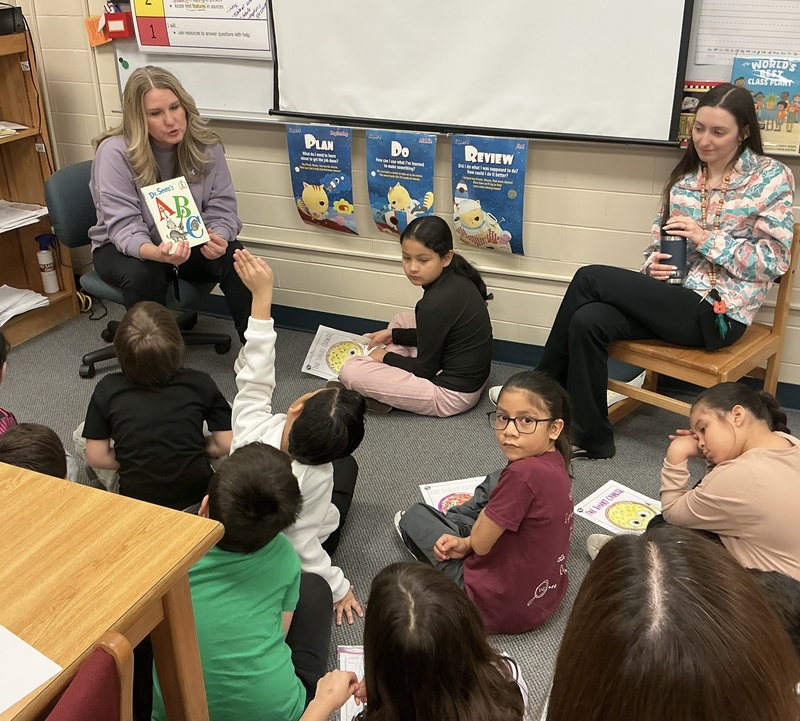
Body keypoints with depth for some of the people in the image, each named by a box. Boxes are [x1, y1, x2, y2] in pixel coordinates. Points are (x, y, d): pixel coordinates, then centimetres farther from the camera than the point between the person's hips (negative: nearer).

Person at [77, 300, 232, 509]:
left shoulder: (108, 390, -11)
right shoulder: (200, 383, -11)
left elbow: (96, 457, -7)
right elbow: (228, 445, -9)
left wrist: (132, 459, 10)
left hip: (137, 501, 0)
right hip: (198, 495, 0)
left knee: (82, 435, 19)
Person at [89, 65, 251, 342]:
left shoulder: (205, 145, -11)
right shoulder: (114, 151, -21)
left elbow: (222, 208, -10)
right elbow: (124, 228, -25)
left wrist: (218, 238, -35)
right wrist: (157, 253, -48)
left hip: (189, 243, 3)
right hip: (124, 248, -2)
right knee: (143, 275, -36)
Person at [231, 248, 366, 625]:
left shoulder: (251, 425, -36)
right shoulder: (314, 480, -39)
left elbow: (254, 373, -25)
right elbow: (303, 547, -30)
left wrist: (261, 296, -27)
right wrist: (339, 588, -12)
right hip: (283, 562, -3)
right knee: (345, 464, 16)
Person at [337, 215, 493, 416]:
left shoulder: (436, 303, -27)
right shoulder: (457, 280, -1)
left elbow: (425, 369, -16)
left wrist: (386, 357, 0)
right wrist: (393, 335, 11)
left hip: (453, 394, -10)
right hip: (470, 375, 10)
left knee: (349, 371, -16)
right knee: (401, 320, 24)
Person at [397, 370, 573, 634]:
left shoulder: (524, 474, -35)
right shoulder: (554, 461, -7)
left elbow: (480, 543, -23)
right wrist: (466, 542, -2)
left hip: (502, 609, -8)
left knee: (415, 515, 10)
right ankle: (450, 523, 42)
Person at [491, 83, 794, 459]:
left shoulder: (771, 177, -3)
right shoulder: (685, 174, 12)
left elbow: (775, 260, -7)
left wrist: (706, 238, -16)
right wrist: (654, 264, -9)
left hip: (719, 312, -5)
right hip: (673, 300, 5)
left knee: (591, 278, -18)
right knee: (588, 321, -25)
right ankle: (591, 439, -12)